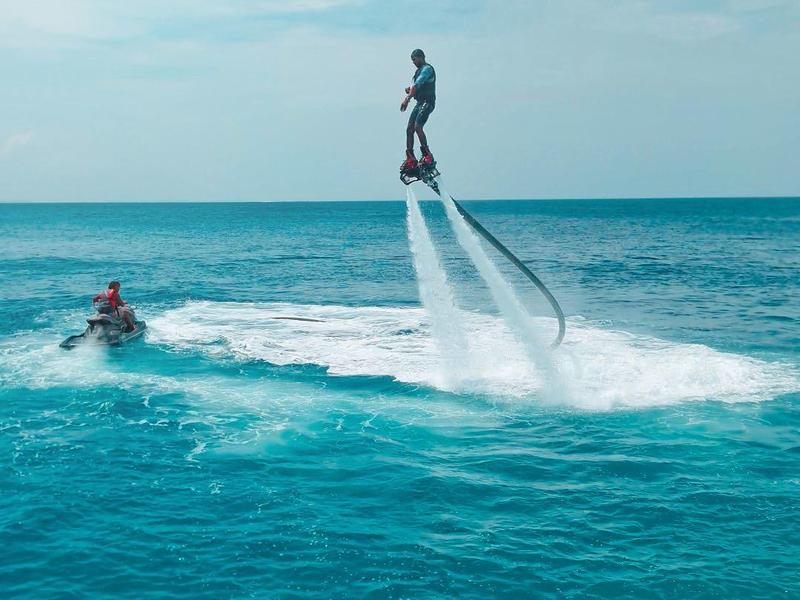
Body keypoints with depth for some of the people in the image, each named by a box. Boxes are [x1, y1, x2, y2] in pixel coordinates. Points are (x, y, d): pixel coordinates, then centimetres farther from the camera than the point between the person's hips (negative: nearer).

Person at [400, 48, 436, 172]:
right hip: (420, 103, 10)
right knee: (409, 129, 2)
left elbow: (417, 85, -25)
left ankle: (427, 156, -19)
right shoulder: (420, 70, 21)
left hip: (427, 102, -10)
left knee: (417, 127, -24)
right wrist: (410, 89, 3)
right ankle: (410, 159, 6)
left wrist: (407, 99, -36)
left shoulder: (427, 69, -11)